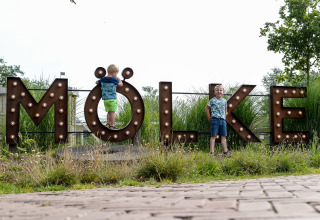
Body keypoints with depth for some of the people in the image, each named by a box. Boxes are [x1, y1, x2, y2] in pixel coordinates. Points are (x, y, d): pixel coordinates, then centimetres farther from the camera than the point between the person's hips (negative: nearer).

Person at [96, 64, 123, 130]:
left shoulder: (103, 79, 6)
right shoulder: (113, 79, -10)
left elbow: (97, 82, 22)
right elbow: (121, 84, 1)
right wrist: (119, 79, 16)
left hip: (105, 99, 6)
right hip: (112, 99, -6)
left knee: (109, 112, 15)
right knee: (112, 112, 0)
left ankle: (108, 124, 16)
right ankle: (112, 125, 2)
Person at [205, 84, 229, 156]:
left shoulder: (224, 101, 10)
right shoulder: (212, 100, -3)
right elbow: (207, 108, 6)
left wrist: (224, 116, 12)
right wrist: (209, 118, 2)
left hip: (222, 120, 4)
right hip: (215, 119, -4)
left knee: (224, 136, 5)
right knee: (213, 136, -3)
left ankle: (225, 151, 8)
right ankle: (212, 152, -2)